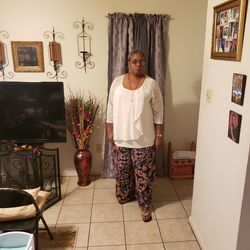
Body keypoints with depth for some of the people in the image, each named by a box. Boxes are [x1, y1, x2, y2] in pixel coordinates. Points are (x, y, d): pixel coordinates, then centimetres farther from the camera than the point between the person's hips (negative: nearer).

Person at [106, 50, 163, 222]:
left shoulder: (151, 84, -6)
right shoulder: (117, 82, 0)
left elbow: (158, 112, -4)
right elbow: (111, 108, 4)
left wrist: (159, 135, -5)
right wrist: (110, 131, 3)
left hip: (143, 138, -2)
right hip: (121, 136, 3)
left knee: (144, 174, 7)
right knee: (122, 170, 17)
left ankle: (145, 205, 25)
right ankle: (125, 195, 42)